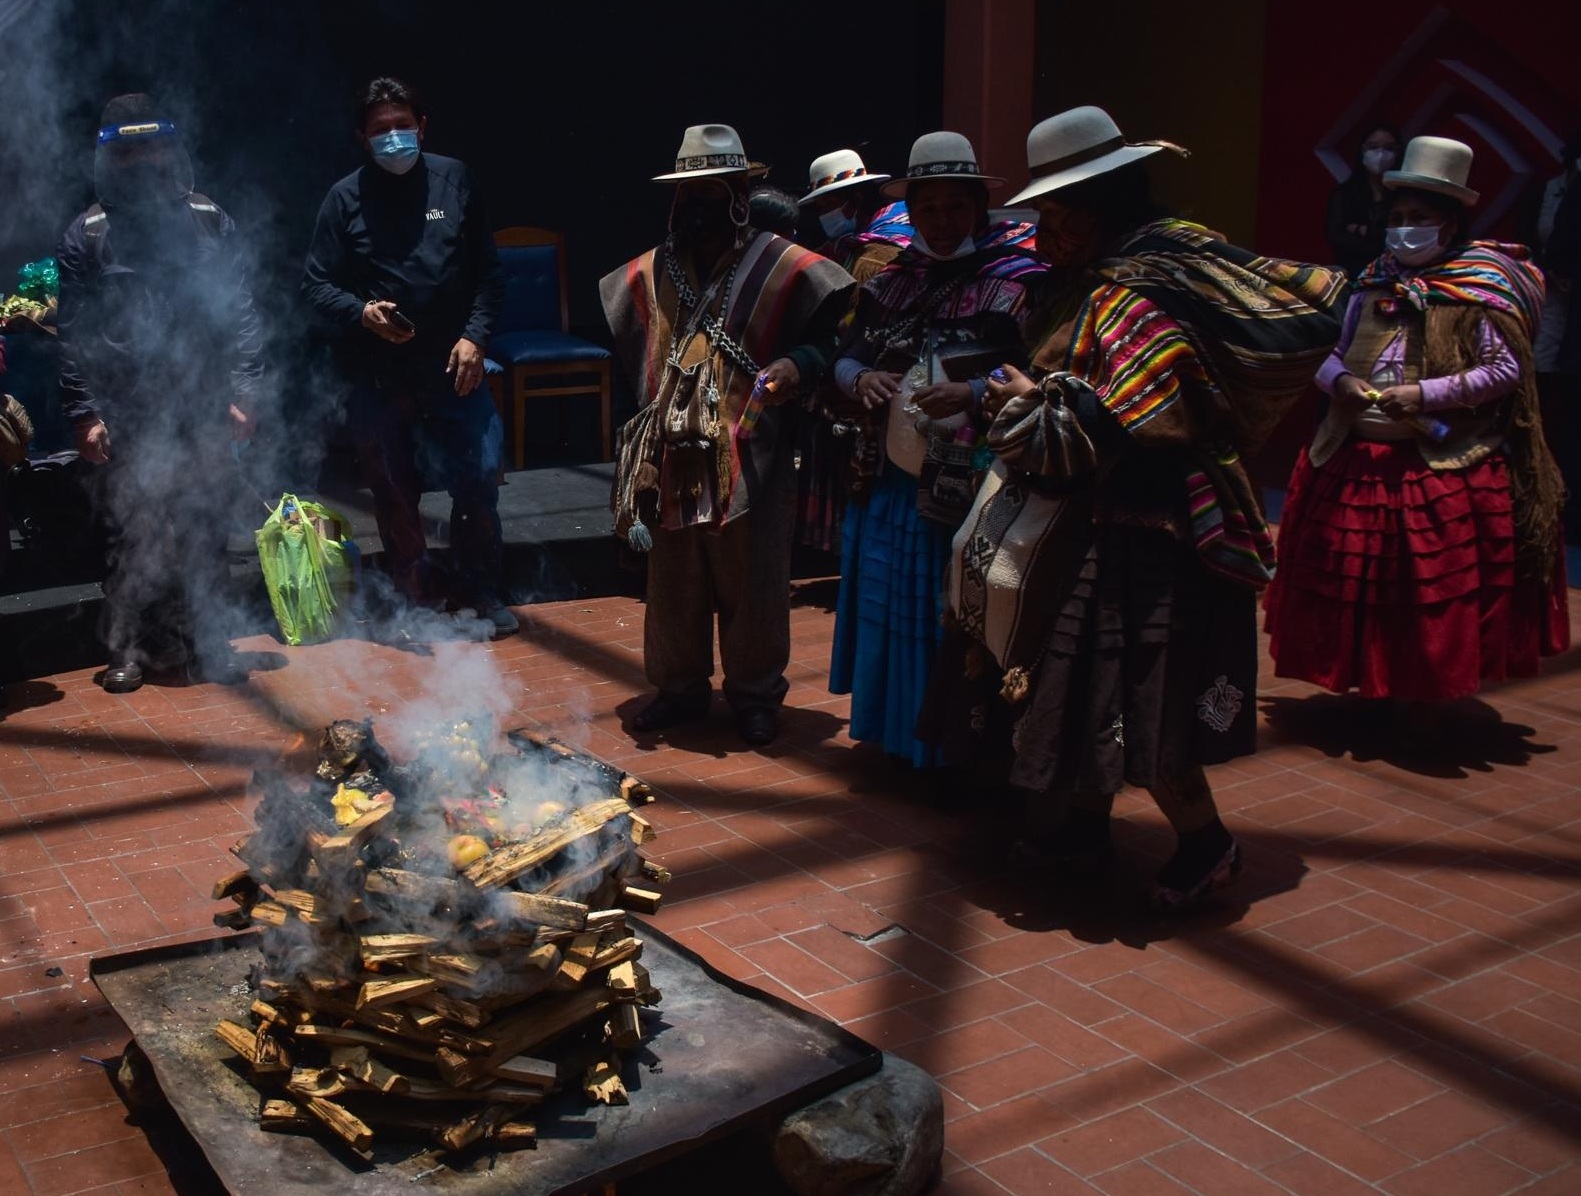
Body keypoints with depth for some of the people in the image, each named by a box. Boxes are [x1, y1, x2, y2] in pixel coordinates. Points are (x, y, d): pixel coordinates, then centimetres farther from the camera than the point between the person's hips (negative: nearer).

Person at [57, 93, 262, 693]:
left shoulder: (210, 222, 7)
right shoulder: (88, 235, 4)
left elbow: (239, 312, 5)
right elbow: (73, 334, 3)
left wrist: (241, 390, -2)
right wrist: (83, 413, -3)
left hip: (203, 410, 1)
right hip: (127, 418, -1)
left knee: (206, 530, 4)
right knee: (132, 535, 3)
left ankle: (206, 641, 15)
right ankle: (129, 648, 14)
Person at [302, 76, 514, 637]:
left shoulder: (453, 180, 2)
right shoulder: (346, 197, -1)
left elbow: (489, 270, 5)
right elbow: (316, 285, 0)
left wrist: (475, 336, -6)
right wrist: (361, 312, -18)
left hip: (453, 368, 0)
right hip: (377, 379, 0)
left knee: (479, 478, -3)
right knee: (394, 495, 10)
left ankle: (478, 590, 18)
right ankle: (417, 597, 28)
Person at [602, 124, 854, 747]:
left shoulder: (780, 266, -4)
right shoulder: (651, 272, 11)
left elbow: (828, 337, -3)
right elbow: (629, 352, 19)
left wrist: (800, 365, -25)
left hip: (748, 460, -4)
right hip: (673, 459, 4)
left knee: (751, 583, 5)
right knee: (674, 584, 13)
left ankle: (756, 695, 21)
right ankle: (680, 688, 28)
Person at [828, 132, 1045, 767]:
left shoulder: (1017, 280, -6)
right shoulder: (889, 280, 12)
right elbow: (846, 356, 17)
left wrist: (974, 393, -26)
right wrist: (861, 378, -6)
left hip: (973, 485, -5)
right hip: (892, 482, 5)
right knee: (891, 613, 13)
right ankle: (898, 736, 29)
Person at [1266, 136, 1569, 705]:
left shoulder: (1479, 290, -7)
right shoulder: (1373, 285, 8)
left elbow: (1507, 369, -12)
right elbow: (1330, 356, 12)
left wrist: (1427, 394, -20)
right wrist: (1341, 381, -11)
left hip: (1446, 467, -5)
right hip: (1354, 462, 5)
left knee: (1437, 597, 4)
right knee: (1355, 589, 12)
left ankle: (1429, 702, 21)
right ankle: (1372, 691, 30)